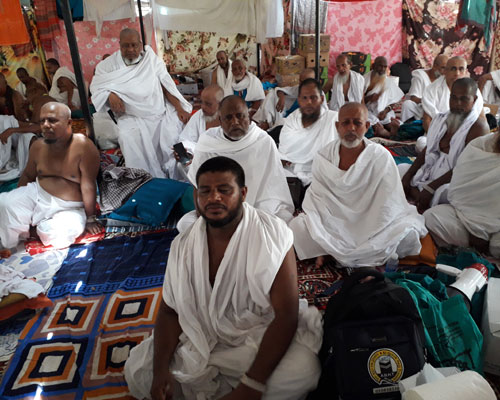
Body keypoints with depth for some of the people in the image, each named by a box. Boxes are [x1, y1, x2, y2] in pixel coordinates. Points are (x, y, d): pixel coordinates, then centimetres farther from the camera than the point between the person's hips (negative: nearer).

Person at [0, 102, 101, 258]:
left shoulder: (83, 146, -22)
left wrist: (90, 219, -12)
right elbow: (28, 176, 16)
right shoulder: (38, 146, -2)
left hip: (68, 208, -4)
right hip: (35, 194, 4)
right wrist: (16, 200, 21)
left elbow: (88, 185, -18)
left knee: (56, 234, -31)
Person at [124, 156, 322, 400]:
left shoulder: (272, 235, -19)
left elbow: (286, 314, -22)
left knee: (302, 370, -31)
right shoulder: (183, 245, -5)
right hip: (205, 338, 4)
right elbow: (170, 310, 0)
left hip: (263, 336, -3)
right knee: (137, 371, -7)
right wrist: (160, 369, -17)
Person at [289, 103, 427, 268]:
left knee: (408, 233, -27)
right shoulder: (323, 157, -5)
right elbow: (316, 200, -6)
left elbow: (388, 208, -12)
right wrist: (322, 243, -17)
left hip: (372, 227, 0)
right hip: (333, 225, 1)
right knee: (297, 226, -22)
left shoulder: (381, 157, -11)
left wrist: (369, 246, -19)